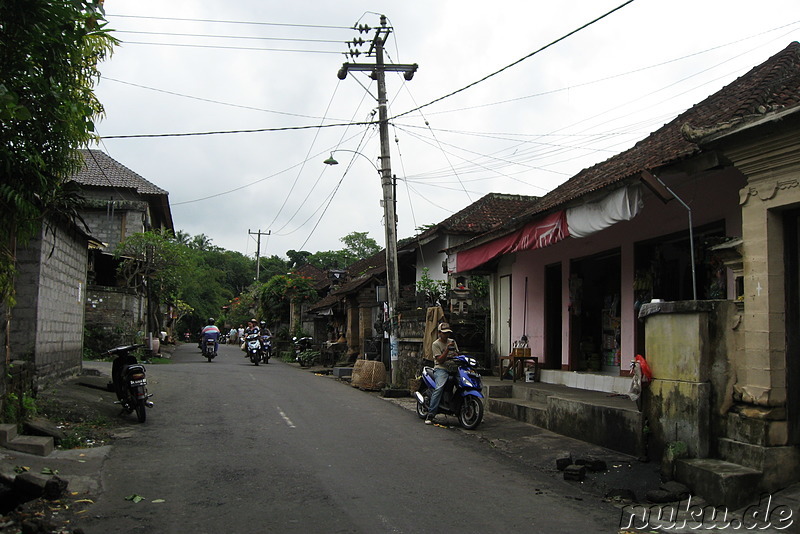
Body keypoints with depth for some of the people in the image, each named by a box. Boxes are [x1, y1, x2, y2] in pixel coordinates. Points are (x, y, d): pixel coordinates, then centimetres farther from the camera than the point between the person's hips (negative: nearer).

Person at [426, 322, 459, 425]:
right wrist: (447, 349, -16)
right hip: (441, 369, -5)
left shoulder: (452, 341, 19)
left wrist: (455, 355, 0)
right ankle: (430, 414, -30)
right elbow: (440, 360, -7)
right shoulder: (436, 344, 1)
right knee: (439, 388, -31)